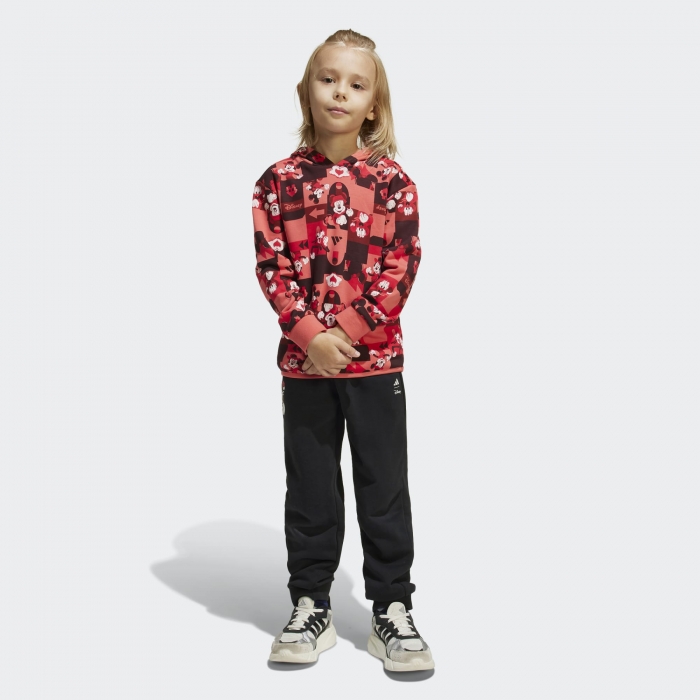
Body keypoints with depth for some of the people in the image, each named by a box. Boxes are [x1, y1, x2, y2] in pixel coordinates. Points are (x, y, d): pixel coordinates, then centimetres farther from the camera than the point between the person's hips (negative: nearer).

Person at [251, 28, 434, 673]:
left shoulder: (392, 180, -1)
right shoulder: (280, 180, 1)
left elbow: (402, 266, -6)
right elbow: (272, 267, -3)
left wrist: (351, 335, -14)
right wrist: (311, 336, -15)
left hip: (376, 358, -1)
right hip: (303, 360, 1)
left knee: (385, 487, 7)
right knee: (310, 488, 11)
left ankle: (393, 611, 20)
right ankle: (310, 608, 25)